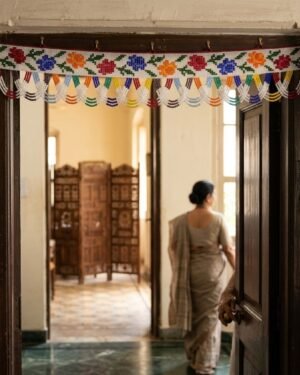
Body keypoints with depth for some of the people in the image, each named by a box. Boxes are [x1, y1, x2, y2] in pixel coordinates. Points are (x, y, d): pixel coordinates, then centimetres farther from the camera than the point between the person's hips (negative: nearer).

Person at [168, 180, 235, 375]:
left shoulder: (182, 220, -3)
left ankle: (193, 358, 28)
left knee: (191, 313, 16)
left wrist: (179, 269, 15)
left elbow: (173, 247, 1)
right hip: (212, 273, -3)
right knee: (210, 316, 4)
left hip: (189, 272, 3)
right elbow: (228, 249, -9)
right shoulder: (218, 219, -11)